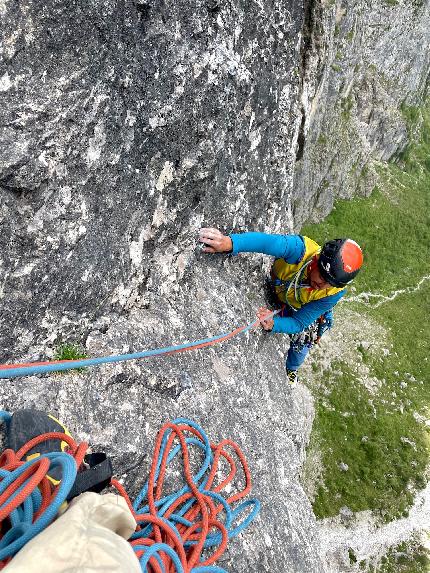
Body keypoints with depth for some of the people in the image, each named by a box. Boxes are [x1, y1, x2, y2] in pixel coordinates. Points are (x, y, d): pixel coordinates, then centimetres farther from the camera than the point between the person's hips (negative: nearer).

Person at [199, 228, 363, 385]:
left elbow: (298, 323, -35)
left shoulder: (335, 292, -38)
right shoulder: (302, 250, -44)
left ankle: (290, 370, 46)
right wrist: (230, 242, -80)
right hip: (274, 290, 0)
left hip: (301, 309, 0)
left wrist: (273, 324, -56)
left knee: (301, 343, 9)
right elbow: (269, 241, -63)